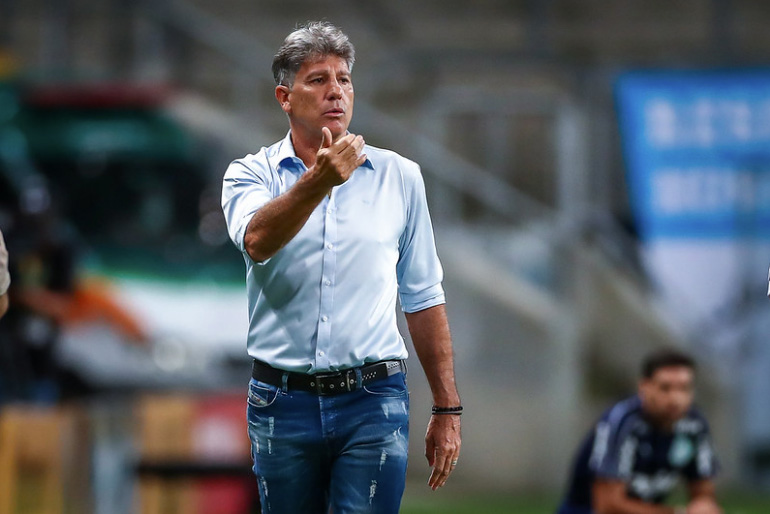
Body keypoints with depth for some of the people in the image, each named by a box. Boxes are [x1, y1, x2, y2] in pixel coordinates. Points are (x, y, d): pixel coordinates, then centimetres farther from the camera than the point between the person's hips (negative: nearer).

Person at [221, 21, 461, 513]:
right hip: (282, 402, 0)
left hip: (374, 403, 0)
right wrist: (318, 181, -37)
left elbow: (423, 299, 12)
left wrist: (447, 409, 10)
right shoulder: (252, 174, 3)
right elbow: (256, 241, -21)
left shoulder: (399, 177, 8)